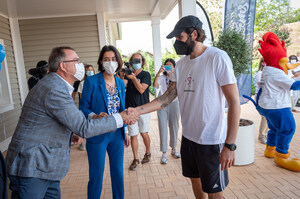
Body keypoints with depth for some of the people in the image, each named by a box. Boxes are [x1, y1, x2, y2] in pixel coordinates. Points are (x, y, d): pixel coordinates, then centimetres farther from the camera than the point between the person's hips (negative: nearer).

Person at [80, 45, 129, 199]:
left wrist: (125, 132, 13)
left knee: (118, 173, 16)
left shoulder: (120, 83, 7)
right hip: (98, 135, -4)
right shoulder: (91, 81, -8)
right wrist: (95, 116, -27)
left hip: (117, 134, 5)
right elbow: (83, 107, -8)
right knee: (96, 176, 6)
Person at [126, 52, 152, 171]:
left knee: (144, 133, 6)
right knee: (133, 135, 4)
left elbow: (141, 89, -14)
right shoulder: (128, 74, 11)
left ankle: (148, 153, 30)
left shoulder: (146, 75, -1)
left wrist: (134, 78, -22)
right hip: (130, 109, 3)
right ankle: (135, 159, 16)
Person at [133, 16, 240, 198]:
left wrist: (230, 145, -19)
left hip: (212, 140, -6)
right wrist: (137, 110, -10)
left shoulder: (217, 58, -15)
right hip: (188, 136, 7)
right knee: (195, 179, 24)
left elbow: (234, 102, -17)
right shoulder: (181, 64, 6)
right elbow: (168, 96, 2)